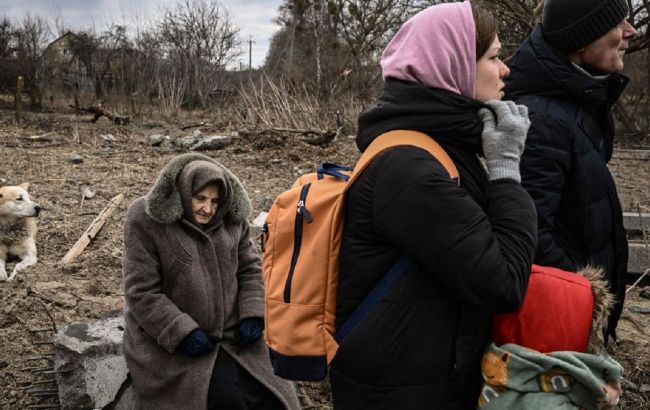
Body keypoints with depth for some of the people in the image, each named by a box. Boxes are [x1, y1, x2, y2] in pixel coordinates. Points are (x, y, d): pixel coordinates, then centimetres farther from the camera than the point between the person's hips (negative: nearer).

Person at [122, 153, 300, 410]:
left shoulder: (231, 218, 2)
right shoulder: (146, 220, -13)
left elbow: (249, 269, 10)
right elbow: (142, 292, -15)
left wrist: (252, 314, -6)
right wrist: (184, 333, -22)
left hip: (231, 334, 5)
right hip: (170, 341, -4)